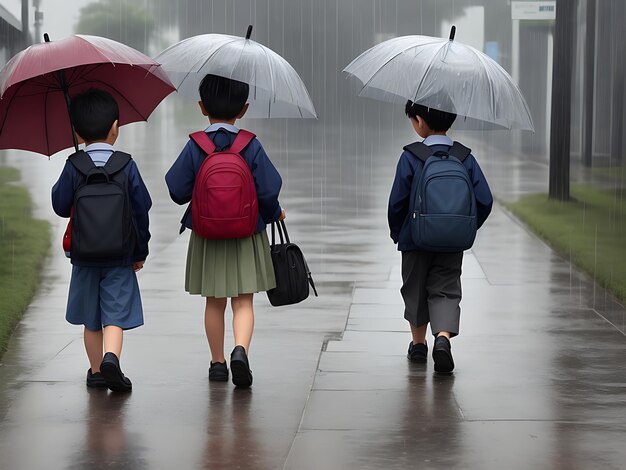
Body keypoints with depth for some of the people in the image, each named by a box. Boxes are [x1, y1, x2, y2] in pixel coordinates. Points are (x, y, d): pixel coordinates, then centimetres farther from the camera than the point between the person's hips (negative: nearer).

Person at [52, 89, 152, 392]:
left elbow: (61, 206, -1)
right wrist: (140, 251, 7)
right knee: (116, 315, -1)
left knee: (91, 319, 13)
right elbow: (142, 209, -2)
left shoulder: (74, 167, -5)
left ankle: (96, 371, 21)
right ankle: (111, 358, -24)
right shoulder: (126, 166, -5)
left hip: (84, 255, 1)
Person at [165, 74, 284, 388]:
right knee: (243, 301, 3)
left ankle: (217, 363, 20)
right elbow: (267, 191, -10)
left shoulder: (195, 147, -7)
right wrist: (274, 213, 10)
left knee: (214, 303, 13)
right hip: (246, 235, -1)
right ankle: (240, 350, -19)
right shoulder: (251, 146, -9)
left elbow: (177, 190, -6)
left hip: (206, 236, 1)